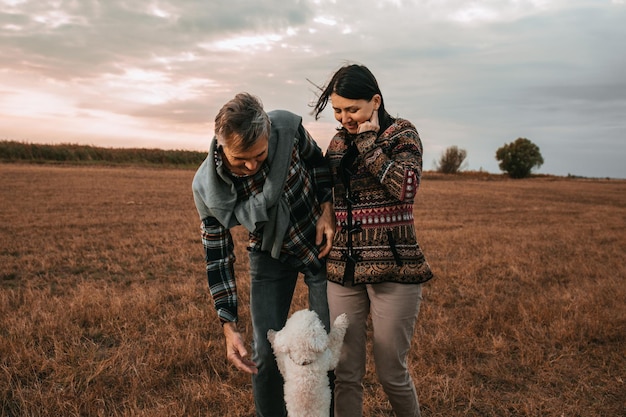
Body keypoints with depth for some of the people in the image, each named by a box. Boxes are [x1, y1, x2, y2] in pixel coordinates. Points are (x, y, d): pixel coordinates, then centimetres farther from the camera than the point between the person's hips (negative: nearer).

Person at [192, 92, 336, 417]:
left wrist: (326, 209, -14)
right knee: (264, 353, 0)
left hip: (320, 244, 1)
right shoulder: (207, 187, -25)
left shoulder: (288, 128, -26)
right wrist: (229, 326, -17)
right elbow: (217, 255, -14)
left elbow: (317, 161, -1)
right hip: (269, 256, 0)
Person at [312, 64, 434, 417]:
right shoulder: (339, 142, 13)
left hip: (392, 269, -4)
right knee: (345, 373, 6)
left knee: (392, 372, 5)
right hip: (343, 269, 5)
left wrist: (368, 140, -13)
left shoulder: (402, 133, -2)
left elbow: (406, 188, -20)